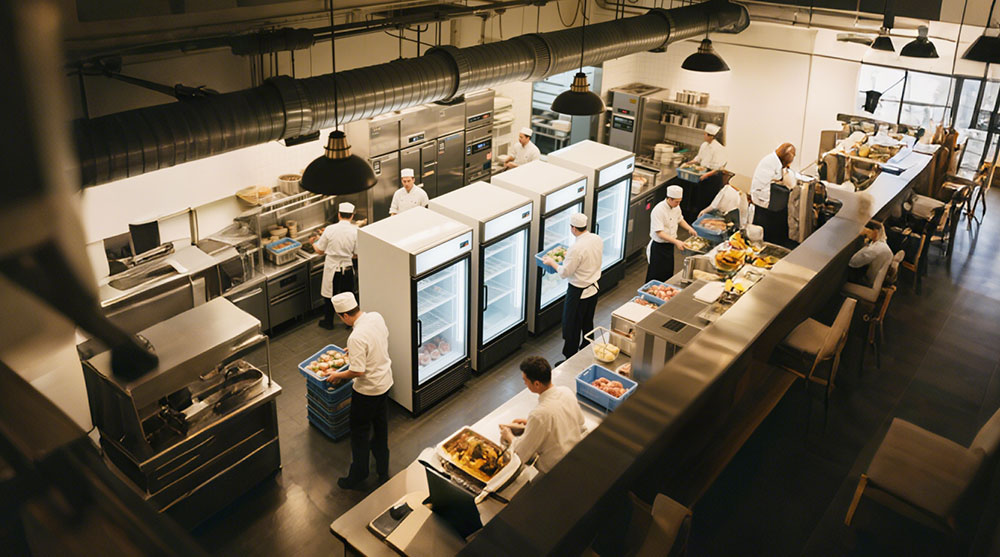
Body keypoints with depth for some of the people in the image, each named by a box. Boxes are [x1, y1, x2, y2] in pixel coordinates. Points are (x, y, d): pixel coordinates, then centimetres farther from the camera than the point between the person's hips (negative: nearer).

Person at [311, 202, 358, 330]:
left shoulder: (330, 229, -14)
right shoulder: (355, 231, -13)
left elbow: (320, 251, -4)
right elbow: (356, 254, -6)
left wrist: (313, 243, 17)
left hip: (332, 268, 0)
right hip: (347, 268, 0)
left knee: (330, 296, 17)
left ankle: (328, 322, 31)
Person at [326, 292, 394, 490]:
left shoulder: (356, 337, -31)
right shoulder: (376, 317, -7)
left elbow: (357, 371, -29)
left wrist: (337, 375, -10)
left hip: (367, 389, -8)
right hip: (385, 381, 8)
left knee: (359, 431, 10)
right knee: (380, 423, 25)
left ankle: (358, 474, 24)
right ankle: (382, 470, 43)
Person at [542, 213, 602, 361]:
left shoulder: (576, 248, -29)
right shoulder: (597, 239, -5)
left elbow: (565, 272, -21)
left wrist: (551, 262, -4)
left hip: (578, 293, -8)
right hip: (594, 288, 8)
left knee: (571, 328, 7)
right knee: (587, 324, 24)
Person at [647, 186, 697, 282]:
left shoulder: (676, 207, 0)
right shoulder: (658, 211, -25)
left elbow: (680, 220, 21)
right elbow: (660, 233, -28)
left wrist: (689, 228, 4)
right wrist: (676, 241, -35)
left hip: (669, 245, 8)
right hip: (658, 247, -8)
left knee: (669, 272, 15)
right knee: (657, 276, -2)